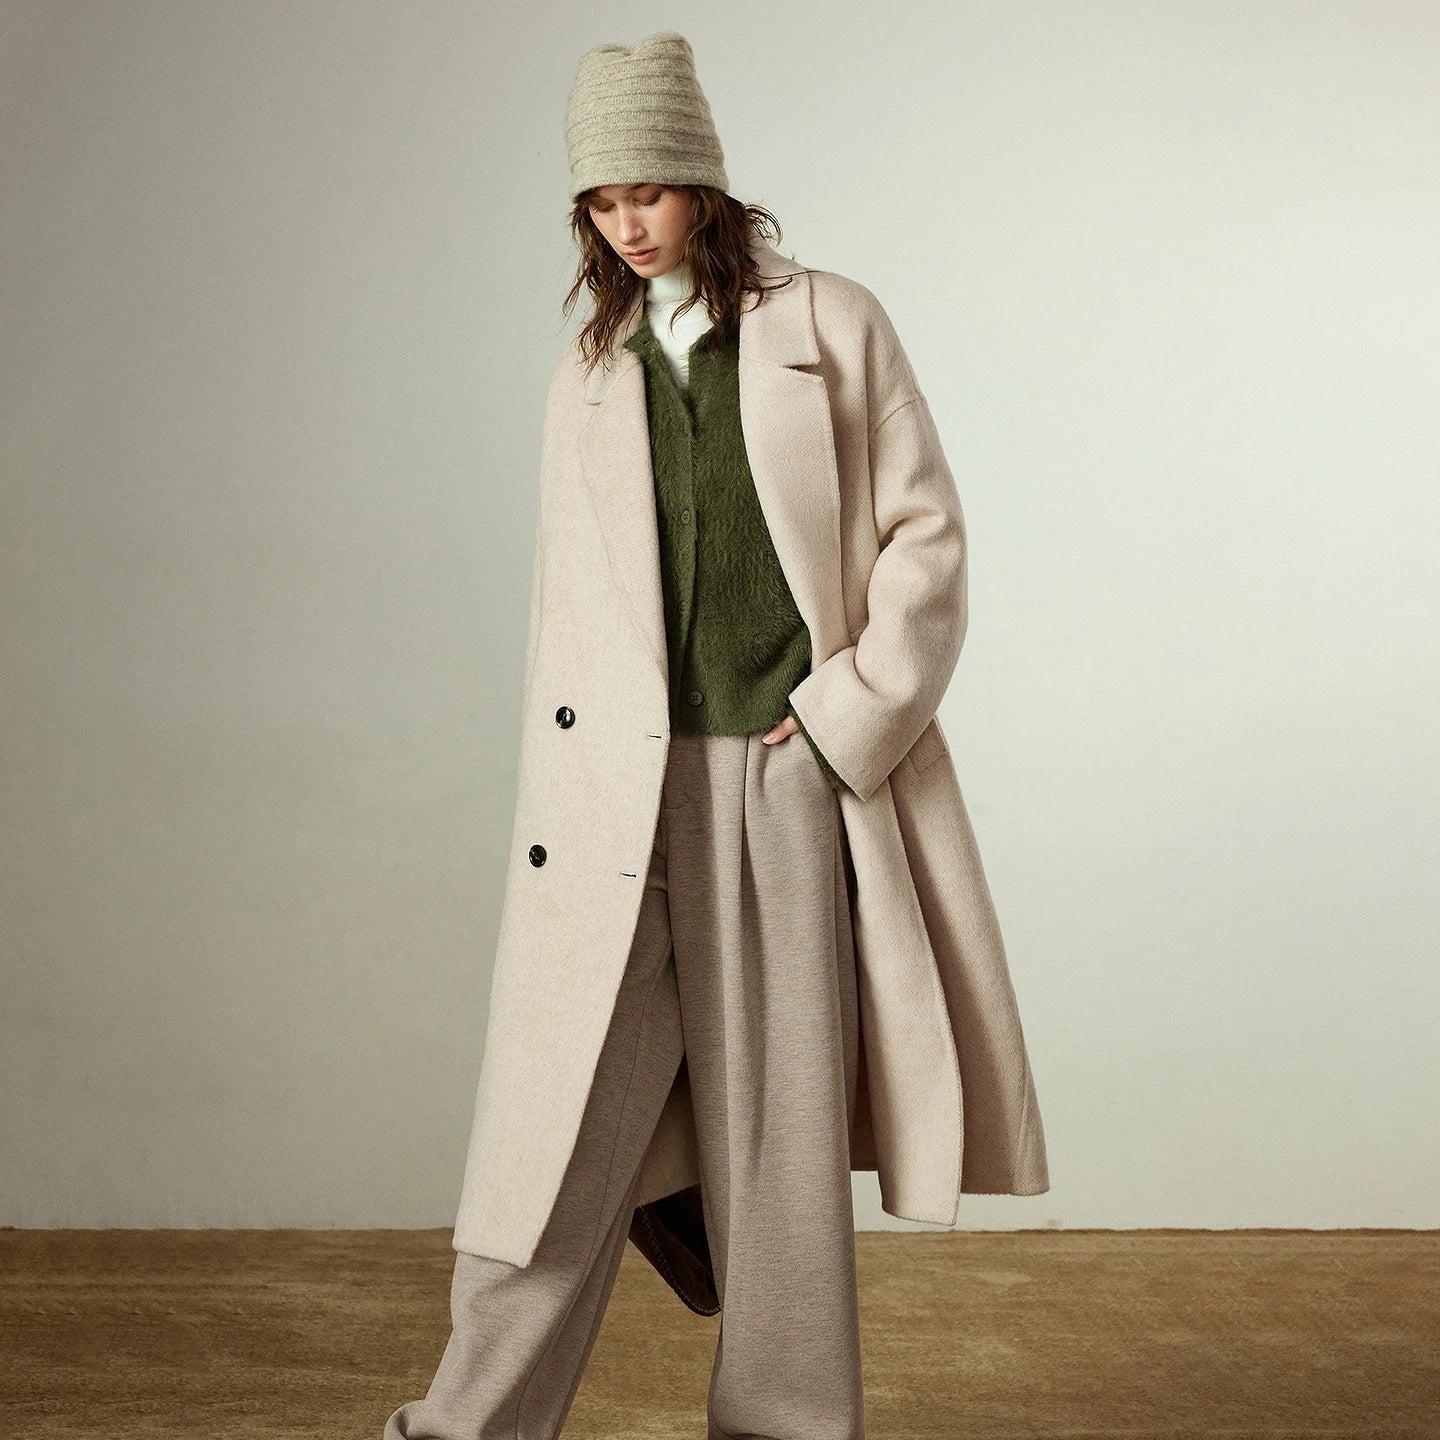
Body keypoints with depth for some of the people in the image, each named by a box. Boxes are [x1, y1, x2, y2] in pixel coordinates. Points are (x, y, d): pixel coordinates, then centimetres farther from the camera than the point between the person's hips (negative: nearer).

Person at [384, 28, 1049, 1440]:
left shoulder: (830, 327, 5)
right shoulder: (588, 374, 13)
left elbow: (926, 531, 2)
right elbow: (564, 610, 13)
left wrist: (851, 712, -6)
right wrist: (553, 802, 7)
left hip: (795, 771, -2)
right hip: (627, 787, 2)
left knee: (784, 1116, 4)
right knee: (566, 1112, 0)